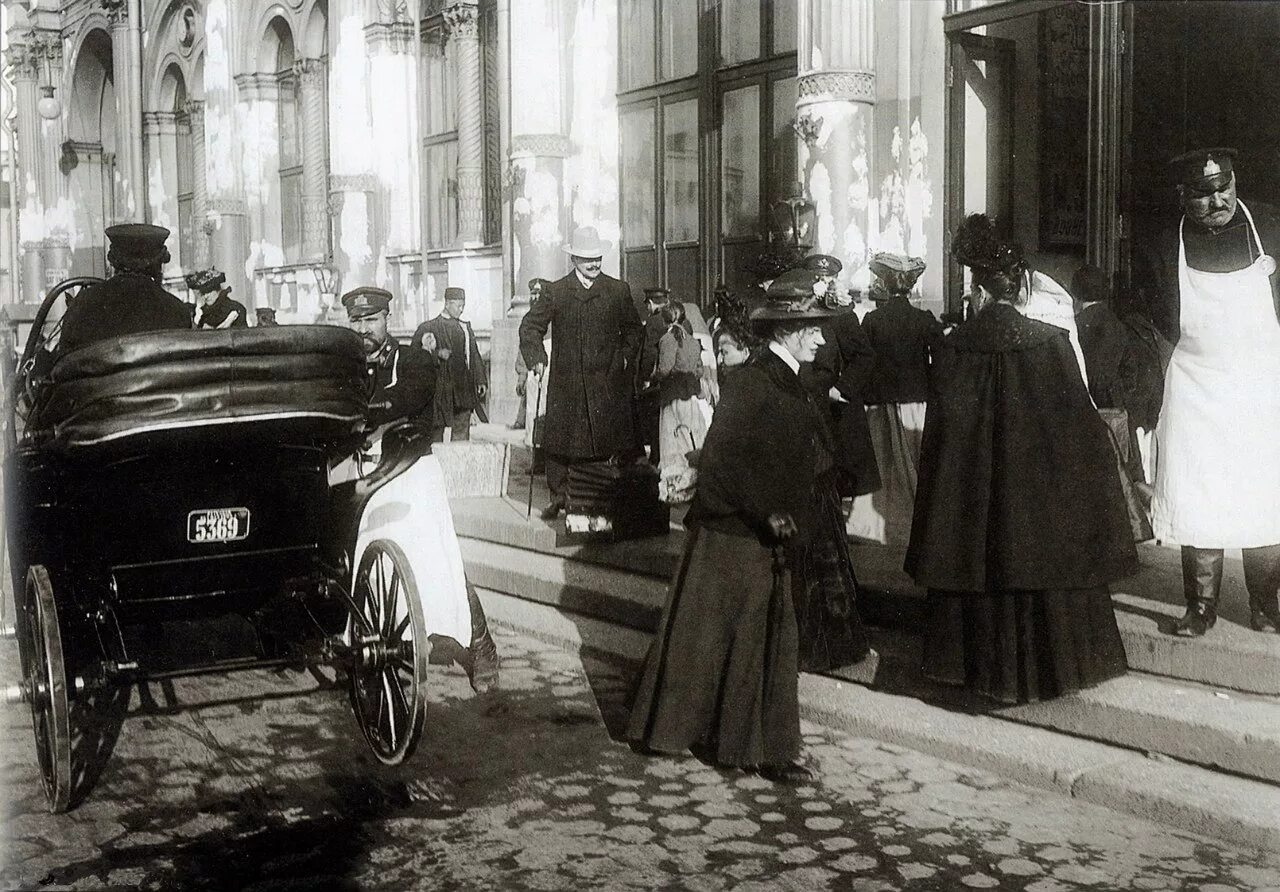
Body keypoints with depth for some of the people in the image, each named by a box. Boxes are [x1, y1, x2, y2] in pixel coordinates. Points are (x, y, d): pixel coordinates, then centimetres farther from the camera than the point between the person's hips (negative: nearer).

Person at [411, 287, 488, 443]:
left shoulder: (466, 326, 16)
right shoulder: (429, 327, -2)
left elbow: (474, 356, 20)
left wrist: (481, 380, 13)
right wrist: (437, 353, -21)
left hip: (464, 388, 5)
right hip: (441, 388, -5)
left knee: (462, 428, 5)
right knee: (437, 427, -2)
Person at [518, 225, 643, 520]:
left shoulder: (618, 290, 8)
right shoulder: (556, 292, 4)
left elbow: (633, 328, 18)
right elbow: (530, 326, 9)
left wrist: (625, 355, 5)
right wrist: (537, 358, -4)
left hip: (607, 379, 0)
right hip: (566, 382, 0)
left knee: (609, 438, -2)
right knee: (558, 440, 0)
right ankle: (558, 496, 11)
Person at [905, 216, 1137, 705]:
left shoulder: (955, 346, -7)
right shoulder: (1051, 341, -9)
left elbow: (943, 427, -5)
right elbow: (1079, 421, -6)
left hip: (971, 490, 1)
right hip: (1040, 487, -1)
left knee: (981, 562, 13)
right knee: (1038, 552, 11)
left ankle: (984, 665, 22)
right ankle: (1045, 664, 21)